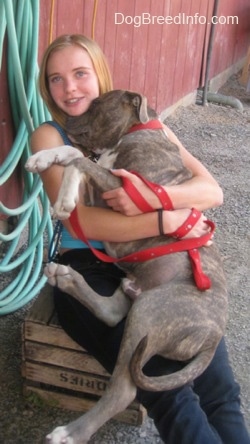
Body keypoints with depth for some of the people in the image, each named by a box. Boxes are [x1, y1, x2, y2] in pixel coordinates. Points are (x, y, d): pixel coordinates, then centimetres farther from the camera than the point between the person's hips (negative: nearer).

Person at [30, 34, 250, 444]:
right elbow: (79, 221, -14)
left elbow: (212, 191, -6)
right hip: (88, 269, -2)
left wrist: (151, 197, -26)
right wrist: (168, 220, -20)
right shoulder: (49, 136, 0)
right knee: (170, 392, -21)